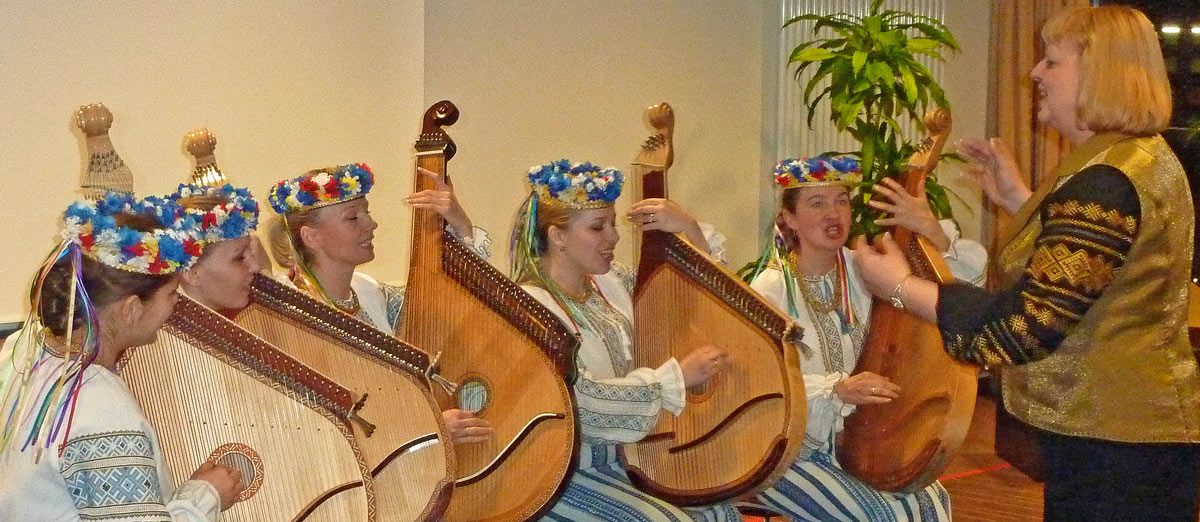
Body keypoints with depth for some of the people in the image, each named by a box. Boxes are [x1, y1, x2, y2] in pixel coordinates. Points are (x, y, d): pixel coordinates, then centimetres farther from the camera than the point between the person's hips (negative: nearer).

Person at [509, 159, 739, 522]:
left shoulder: (610, 282, 4)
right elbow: (579, 399, -25)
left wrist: (690, 231, -2)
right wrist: (678, 377, -21)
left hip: (623, 458, 7)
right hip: (564, 474, -7)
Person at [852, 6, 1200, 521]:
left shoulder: (1107, 179, -23)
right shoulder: (1144, 156, 11)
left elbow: (1025, 324, -25)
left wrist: (900, 286, -16)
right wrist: (1018, 200, 15)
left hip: (1115, 445, -10)